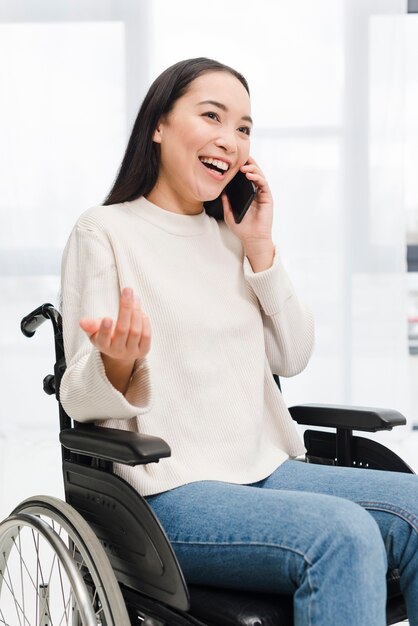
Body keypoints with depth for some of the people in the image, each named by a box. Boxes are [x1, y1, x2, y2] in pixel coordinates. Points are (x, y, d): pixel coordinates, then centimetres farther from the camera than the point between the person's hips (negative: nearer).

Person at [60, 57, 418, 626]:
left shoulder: (230, 237, 16)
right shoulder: (105, 231, -2)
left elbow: (292, 359, 11)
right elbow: (82, 399, -5)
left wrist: (259, 248, 3)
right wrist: (119, 363, -29)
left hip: (266, 471, 6)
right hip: (173, 492, -6)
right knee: (345, 535, -29)